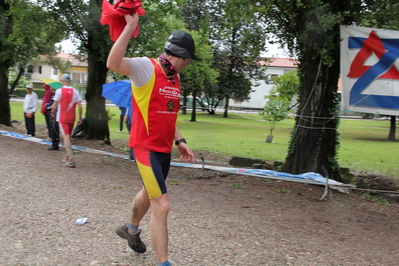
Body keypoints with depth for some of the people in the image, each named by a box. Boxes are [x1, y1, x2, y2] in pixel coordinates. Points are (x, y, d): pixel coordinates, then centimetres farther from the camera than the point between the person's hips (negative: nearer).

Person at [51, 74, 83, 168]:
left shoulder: (59, 91, -7)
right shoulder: (75, 91, 3)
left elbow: (55, 105, -5)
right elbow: (80, 106, -1)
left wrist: (53, 112, 14)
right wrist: (80, 118, 4)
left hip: (62, 118, -4)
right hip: (72, 118, 5)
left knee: (66, 137, -8)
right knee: (68, 137, 19)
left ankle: (71, 160, -19)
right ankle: (67, 157, 25)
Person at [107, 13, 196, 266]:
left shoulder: (175, 79, 11)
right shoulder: (146, 67, -15)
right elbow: (113, 63, -34)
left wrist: (179, 141, 10)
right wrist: (130, 27, -36)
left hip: (165, 149, 9)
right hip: (146, 148, -9)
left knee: (149, 193, 27)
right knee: (162, 205, -10)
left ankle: (131, 229, 53)